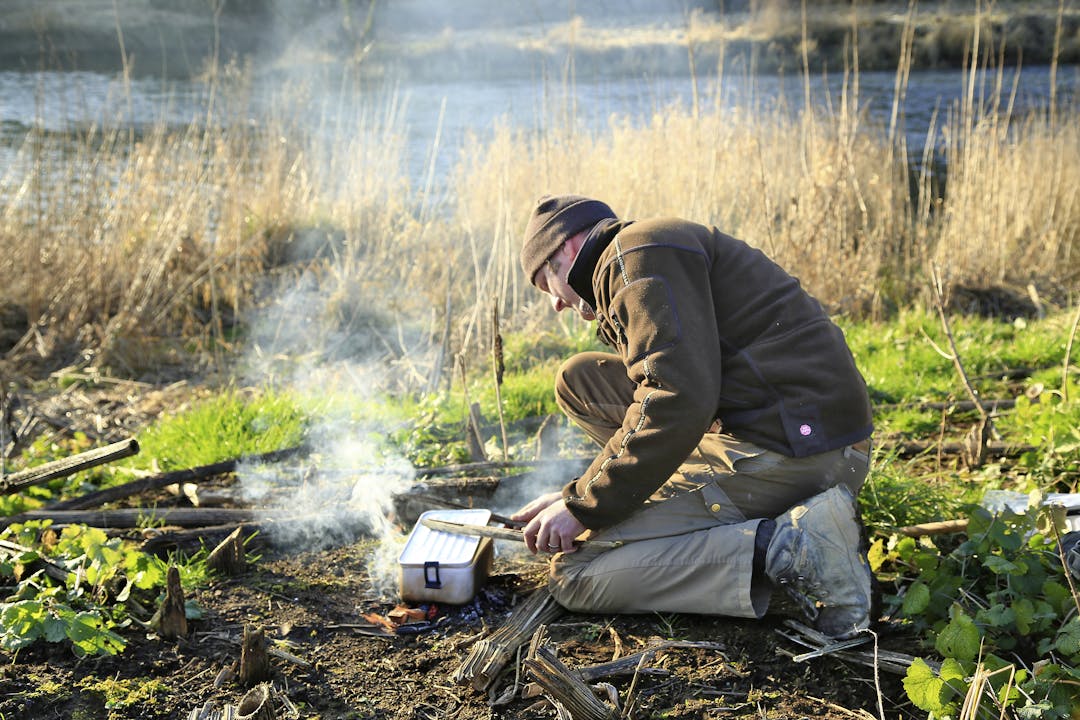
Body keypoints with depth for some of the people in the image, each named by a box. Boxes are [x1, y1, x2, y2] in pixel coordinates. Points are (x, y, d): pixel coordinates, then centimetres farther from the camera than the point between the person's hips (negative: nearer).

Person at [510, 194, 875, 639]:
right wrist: (581, 493, 24)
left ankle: (785, 547, -16)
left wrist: (583, 506, -12)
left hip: (783, 450, -11)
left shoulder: (641, 251, -8)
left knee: (574, 573, -11)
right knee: (579, 379, 17)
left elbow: (679, 400, -22)